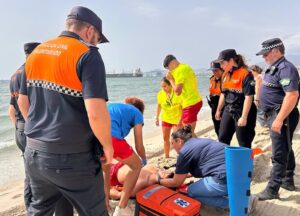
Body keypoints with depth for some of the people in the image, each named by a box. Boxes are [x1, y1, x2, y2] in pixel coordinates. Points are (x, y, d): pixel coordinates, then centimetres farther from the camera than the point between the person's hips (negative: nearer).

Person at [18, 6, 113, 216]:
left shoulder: (36, 53, 9)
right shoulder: (87, 54, -14)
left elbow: (23, 102, 16)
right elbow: (96, 113, -24)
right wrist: (107, 145, -7)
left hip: (34, 152, 8)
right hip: (71, 158, -7)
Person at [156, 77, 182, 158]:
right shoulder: (160, 94, -8)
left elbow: (182, 107, -17)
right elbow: (159, 106, 6)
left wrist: (181, 119, -21)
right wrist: (157, 117, 6)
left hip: (176, 119, -4)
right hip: (165, 119, 5)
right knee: (165, 138, 10)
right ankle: (166, 157, 24)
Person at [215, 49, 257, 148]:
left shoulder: (245, 74, -16)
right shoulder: (225, 75, 8)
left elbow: (248, 97, -20)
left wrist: (244, 117, -22)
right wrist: (218, 110, 20)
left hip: (242, 112, -8)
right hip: (228, 111, 8)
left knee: (244, 143, 3)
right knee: (222, 139, 14)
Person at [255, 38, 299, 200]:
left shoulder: (285, 68, -18)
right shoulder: (273, 68, 15)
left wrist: (279, 119, -31)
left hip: (282, 115, -11)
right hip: (274, 114, 11)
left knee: (279, 155, -5)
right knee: (286, 150, 20)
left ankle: (272, 190, 2)